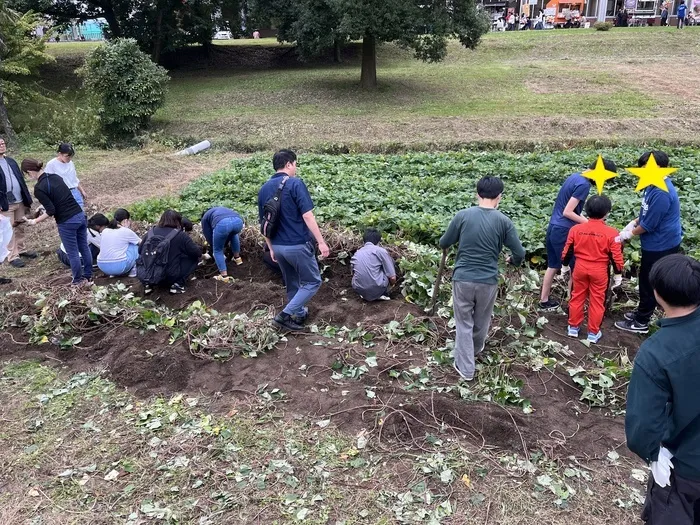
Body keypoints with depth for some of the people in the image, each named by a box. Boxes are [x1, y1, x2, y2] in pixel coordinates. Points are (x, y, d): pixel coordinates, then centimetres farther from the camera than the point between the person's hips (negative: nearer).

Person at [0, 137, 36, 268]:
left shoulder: (11, 161, 12)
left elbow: (21, 179, 15)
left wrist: (27, 198, 10)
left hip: (20, 201, 6)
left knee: (20, 228, 15)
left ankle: (21, 250, 29)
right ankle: (13, 256, 8)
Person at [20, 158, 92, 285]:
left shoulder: (39, 188, -14)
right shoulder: (55, 176, 8)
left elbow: (51, 211, -14)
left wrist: (35, 221, -2)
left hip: (67, 223, -7)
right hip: (80, 215, 7)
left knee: (72, 253, 10)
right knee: (84, 247, 18)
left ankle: (79, 280, 24)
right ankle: (88, 276, 31)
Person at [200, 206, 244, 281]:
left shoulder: (205, 218, 33)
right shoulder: (221, 210, 46)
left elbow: (209, 236, 32)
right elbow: (230, 233, 48)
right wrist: (223, 245, 57)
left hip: (222, 224, -4)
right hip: (238, 221, 5)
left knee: (217, 250, 17)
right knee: (233, 234, 40)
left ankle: (224, 275, 14)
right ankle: (237, 258, 44)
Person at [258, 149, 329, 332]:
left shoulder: (264, 189, 7)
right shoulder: (295, 183, -13)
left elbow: (264, 223, 12)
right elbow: (307, 215, -19)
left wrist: (271, 247, 21)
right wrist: (321, 242, -15)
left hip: (278, 246, 7)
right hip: (298, 245, -7)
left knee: (292, 284, 23)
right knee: (312, 282, 8)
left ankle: (299, 315, 36)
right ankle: (285, 315, -2)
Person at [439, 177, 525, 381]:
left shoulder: (463, 215, -6)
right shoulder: (503, 221, -6)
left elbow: (443, 244, 4)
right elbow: (520, 253, -3)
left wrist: (457, 240, 28)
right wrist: (512, 260, 21)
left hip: (462, 278, -1)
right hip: (488, 281, 1)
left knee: (464, 323, 11)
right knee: (482, 320, 24)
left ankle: (465, 368, 16)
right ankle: (476, 349, 49)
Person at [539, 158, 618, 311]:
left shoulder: (575, 176, 10)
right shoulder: (584, 184, -18)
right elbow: (567, 212, -19)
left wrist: (584, 220, 12)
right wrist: (588, 222, -9)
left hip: (553, 228, 9)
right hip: (563, 232, -9)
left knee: (553, 266, 18)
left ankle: (544, 300, 28)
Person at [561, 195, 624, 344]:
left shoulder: (576, 229, -7)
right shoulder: (612, 233, -13)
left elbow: (568, 250, 2)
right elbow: (616, 257, -8)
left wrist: (565, 266, 16)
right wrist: (618, 275, 3)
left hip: (580, 268, 2)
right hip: (600, 271, -2)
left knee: (577, 297, 16)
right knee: (597, 301, 9)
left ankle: (573, 327, 25)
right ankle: (593, 333, 18)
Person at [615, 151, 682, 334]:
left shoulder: (661, 193, -29)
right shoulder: (654, 185, 3)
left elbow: (649, 225, -23)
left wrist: (629, 234, -9)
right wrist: (632, 223, 6)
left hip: (660, 245, -9)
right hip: (656, 243, 9)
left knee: (649, 283, 3)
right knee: (647, 280, 21)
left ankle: (641, 322, 16)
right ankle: (643, 312, 37)